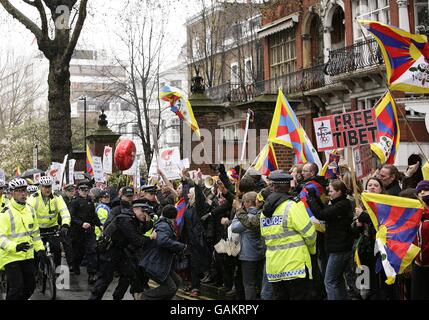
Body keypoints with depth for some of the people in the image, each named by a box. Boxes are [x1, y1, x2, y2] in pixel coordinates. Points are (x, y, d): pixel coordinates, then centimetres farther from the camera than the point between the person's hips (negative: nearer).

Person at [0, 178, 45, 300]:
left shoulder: (30, 210, 8)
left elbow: (35, 231, 19)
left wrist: (40, 248, 10)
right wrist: (16, 247, -33)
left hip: (28, 255, 6)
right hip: (11, 256, -6)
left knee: (30, 286, 11)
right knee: (16, 288, -11)